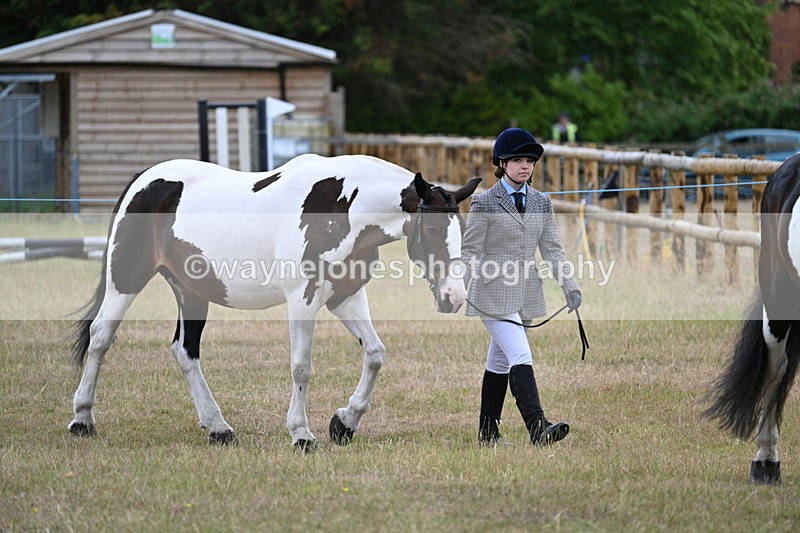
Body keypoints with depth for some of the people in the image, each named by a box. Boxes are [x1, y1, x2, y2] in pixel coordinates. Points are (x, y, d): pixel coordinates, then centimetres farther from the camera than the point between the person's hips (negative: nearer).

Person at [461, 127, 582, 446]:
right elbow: (470, 251, -6)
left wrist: (570, 286, 3)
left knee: (500, 361, 13)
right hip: (493, 293, -6)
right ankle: (537, 427, -28)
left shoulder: (541, 203, 10)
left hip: (526, 295, 6)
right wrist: (460, 289, -17)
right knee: (520, 356, -18)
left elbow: (551, 249, 12)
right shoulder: (485, 202, -5)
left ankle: (487, 432, 20)